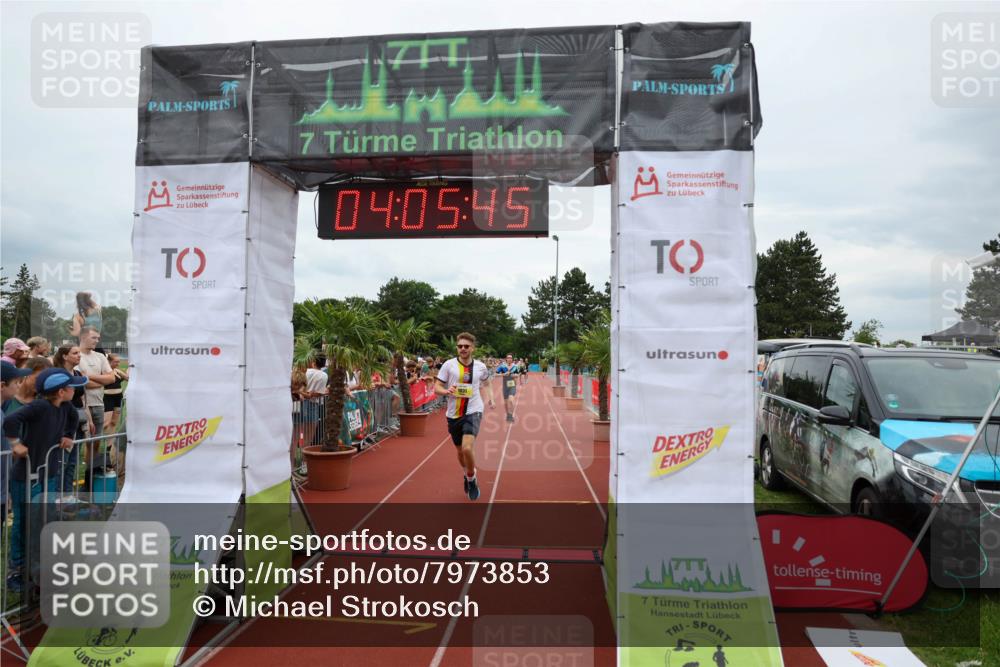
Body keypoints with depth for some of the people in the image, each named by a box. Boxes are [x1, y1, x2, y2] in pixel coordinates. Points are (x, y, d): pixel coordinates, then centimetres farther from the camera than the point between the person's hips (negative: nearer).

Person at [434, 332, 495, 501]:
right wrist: (446, 391, -23)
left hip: (473, 412, -1)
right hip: (453, 414, 2)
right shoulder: (449, 365, -4)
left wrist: (492, 398, 12)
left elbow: (488, 383, 23)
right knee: (460, 451, 15)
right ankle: (467, 474, 46)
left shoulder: (480, 366, 1)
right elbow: (436, 388, -3)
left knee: (467, 448, -21)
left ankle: (471, 479, 5)